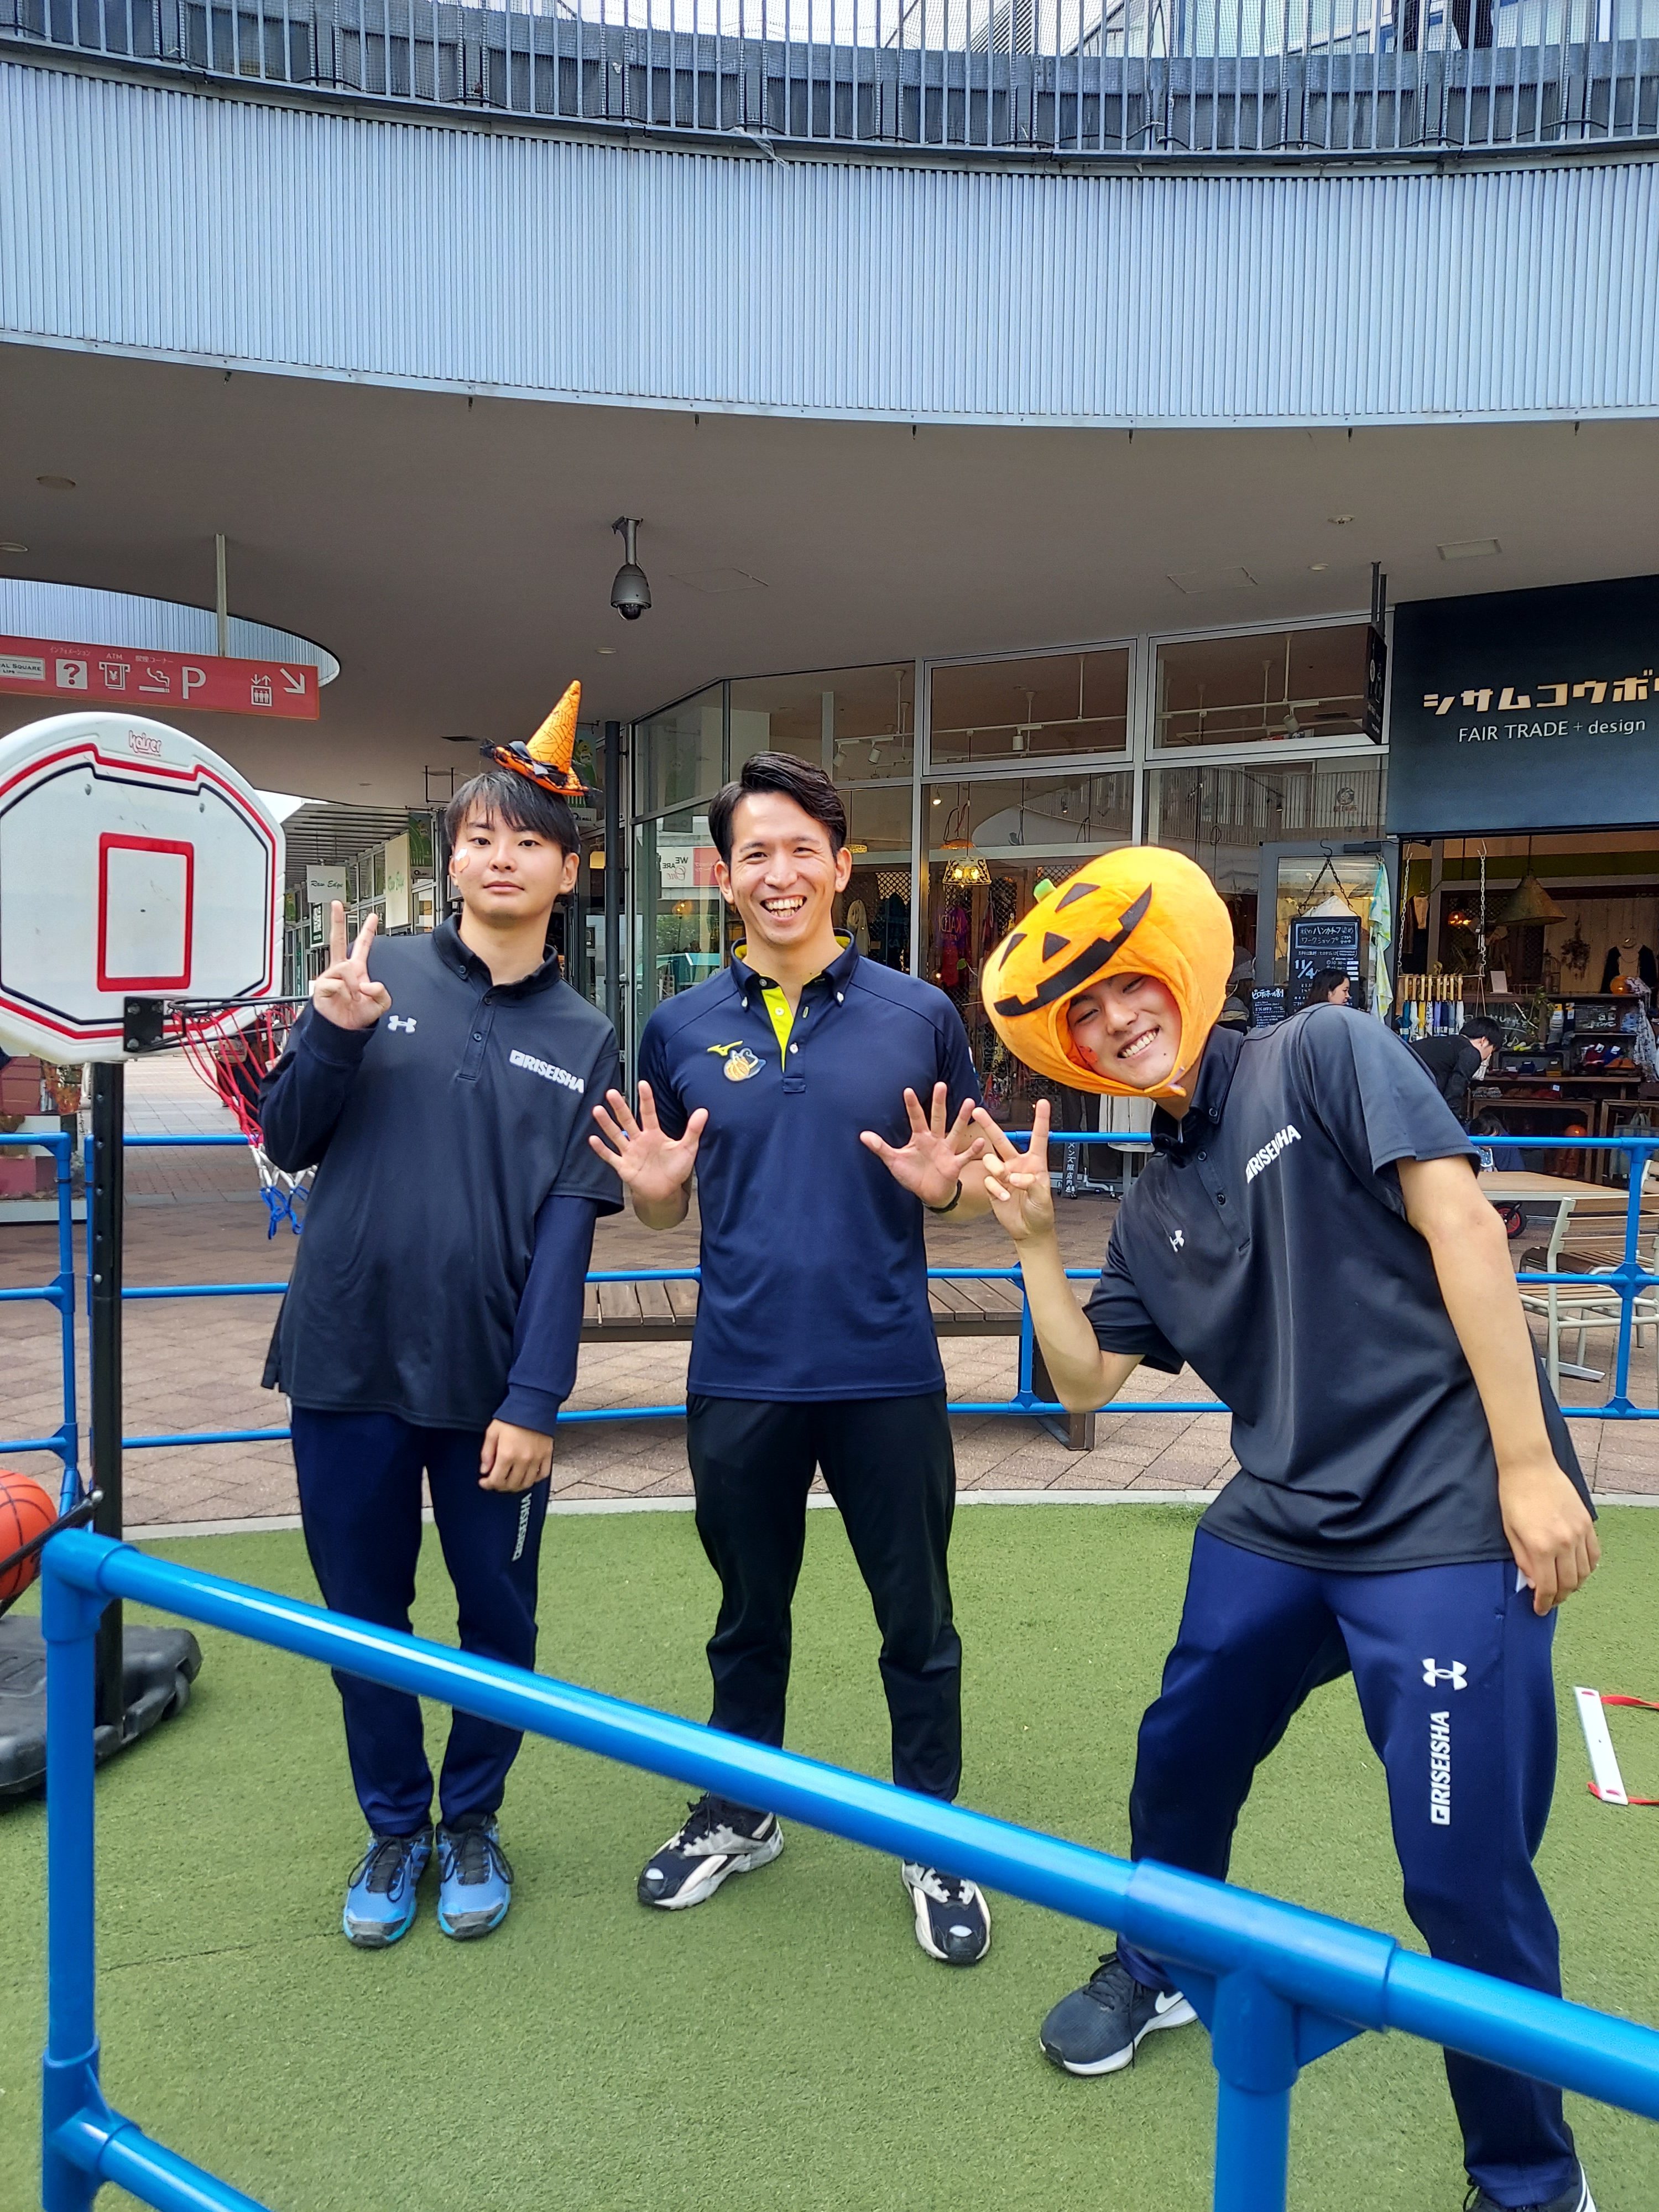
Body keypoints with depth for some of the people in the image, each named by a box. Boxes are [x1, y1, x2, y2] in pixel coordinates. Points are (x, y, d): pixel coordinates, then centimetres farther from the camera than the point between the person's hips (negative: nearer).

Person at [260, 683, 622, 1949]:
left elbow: (567, 1230, -3)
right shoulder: (378, 977, 0)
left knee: (500, 1615, 12)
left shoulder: (583, 1039, 2)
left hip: (493, 1384, 0)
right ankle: (394, 1827, 36)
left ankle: (471, 1819, 37)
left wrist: (536, 1398, -10)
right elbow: (289, 1143, 3)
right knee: (365, 1613, 13)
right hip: (349, 1366, 0)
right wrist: (331, 1035, -15)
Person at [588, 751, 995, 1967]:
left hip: (887, 1373, -1)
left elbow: (975, 1183, 5)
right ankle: (739, 1813, 42)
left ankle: (934, 1843, 33)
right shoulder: (683, 1028, 2)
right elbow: (666, 1208, 9)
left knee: (918, 1623, 12)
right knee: (749, 1615, 20)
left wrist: (944, 1185, -17)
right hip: (741, 1376, 2)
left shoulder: (919, 1014, -2)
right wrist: (651, 1184, -13)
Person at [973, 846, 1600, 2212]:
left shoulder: (1322, 1057, -6)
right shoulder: (1156, 1207, 12)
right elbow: (1085, 1382, 14)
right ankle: (1160, 1971, 49)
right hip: (1279, 1527, 7)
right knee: (1178, 1766, 19)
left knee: (1467, 1875, -4)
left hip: (1451, 1522, -7)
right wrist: (1034, 1242, 1)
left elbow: (1459, 1222, -13)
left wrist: (1529, 1461, -17)